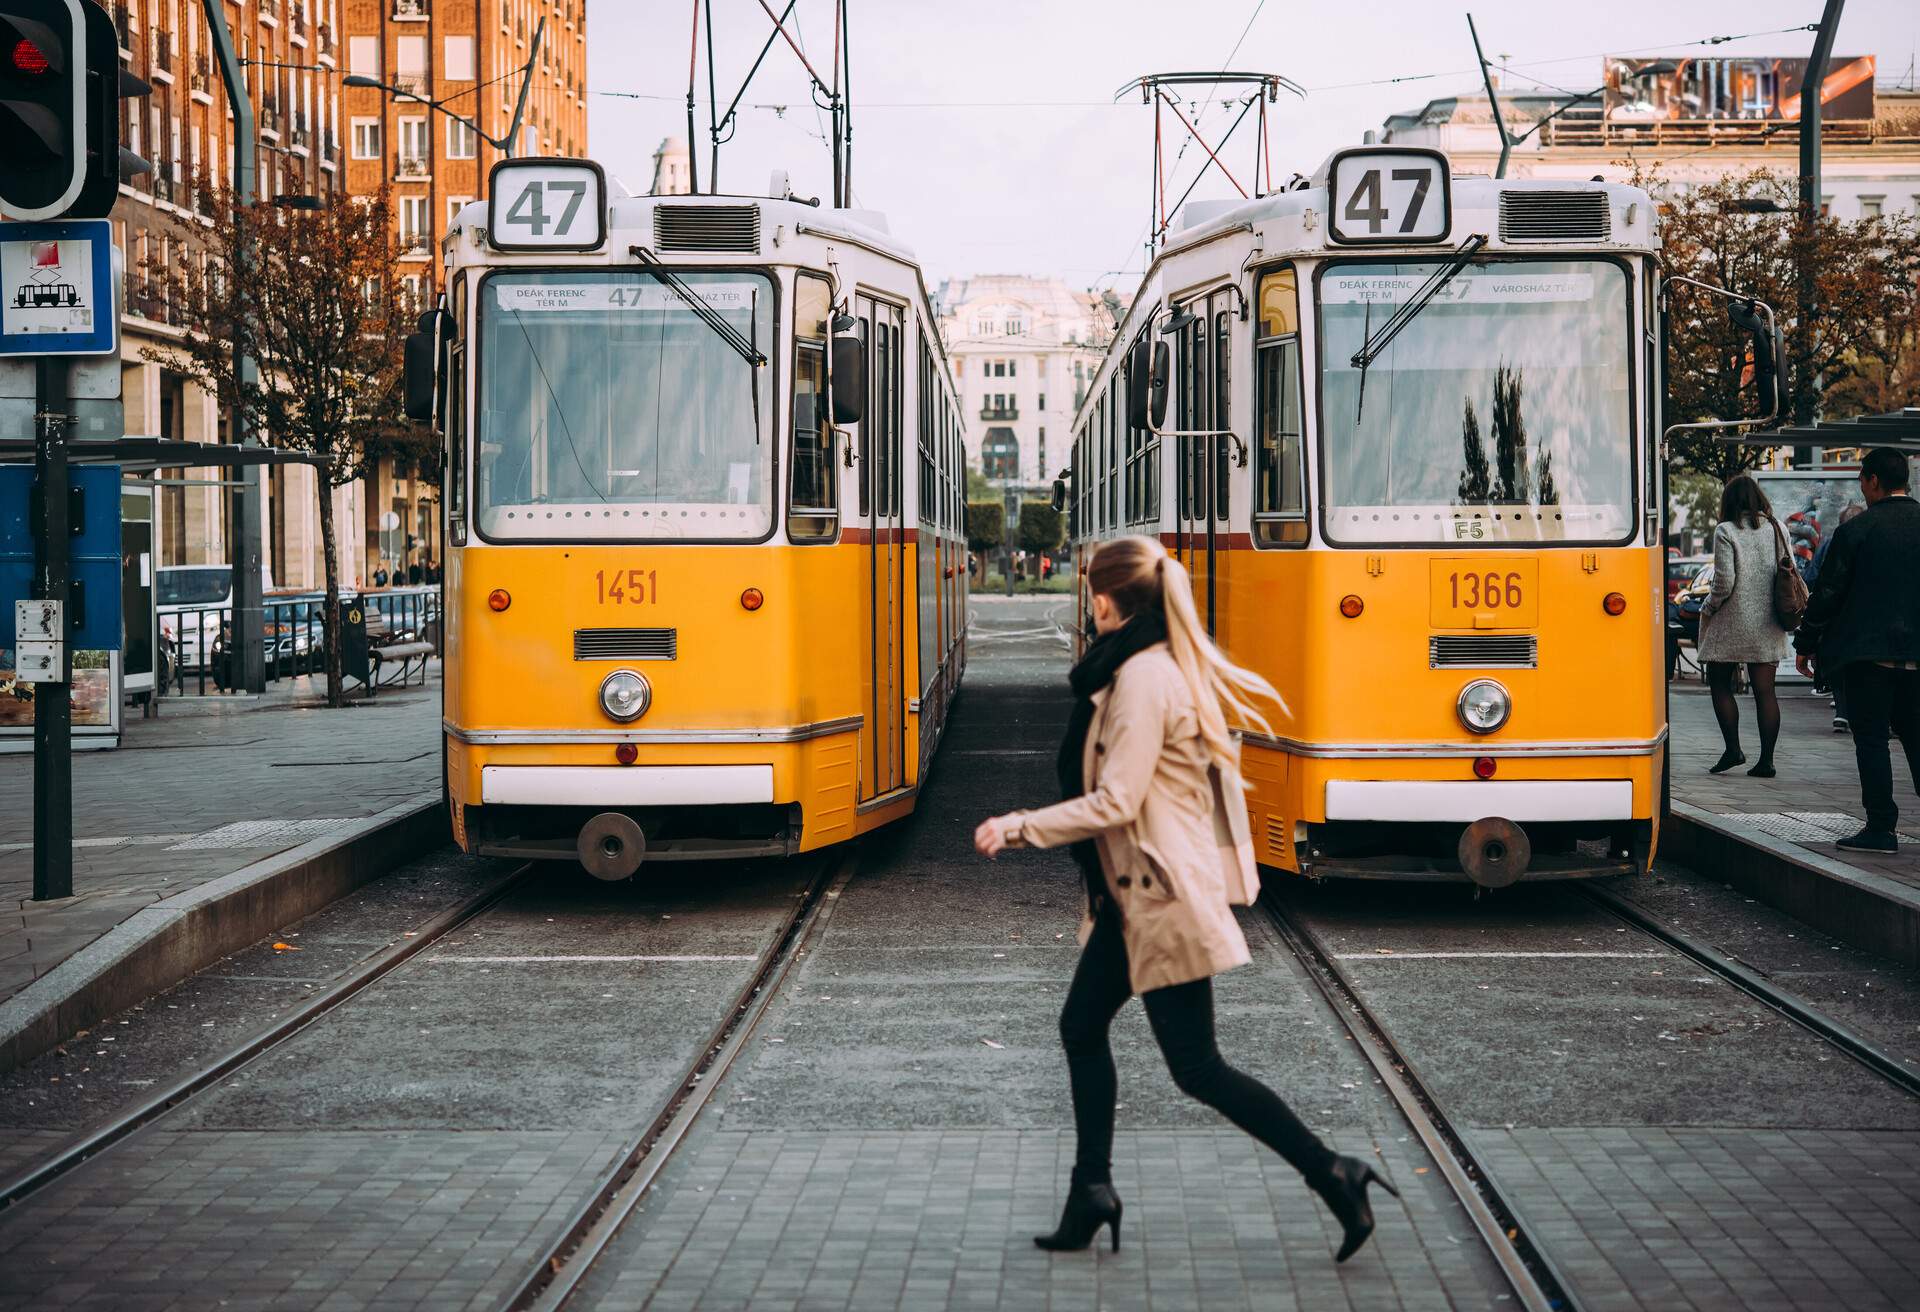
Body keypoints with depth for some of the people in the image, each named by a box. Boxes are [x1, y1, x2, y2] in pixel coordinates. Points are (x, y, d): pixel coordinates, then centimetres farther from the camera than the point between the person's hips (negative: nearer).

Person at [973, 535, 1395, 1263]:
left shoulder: (1143, 678, -20)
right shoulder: (1165, 666, 10)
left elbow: (1115, 803, -23)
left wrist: (1018, 828, -15)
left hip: (1163, 896, -10)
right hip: (1134, 895, 10)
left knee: (1197, 1069, -4)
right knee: (1081, 1026, 14)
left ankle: (1335, 1176, 0)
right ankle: (1092, 1191, 21)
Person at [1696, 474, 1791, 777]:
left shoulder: (1726, 532, -9)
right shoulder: (1776, 529, 6)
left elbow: (1724, 582, -14)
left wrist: (1708, 610, 2)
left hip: (1733, 621, -5)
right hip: (1769, 623, 5)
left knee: (1720, 684, 9)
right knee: (1765, 690, 4)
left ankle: (1733, 749, 0)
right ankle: (1766, 760, 2)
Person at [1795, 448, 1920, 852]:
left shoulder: (1855, 531, -9)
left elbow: (1827, 593, -7)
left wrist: (1806, 643, 3)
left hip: (1868, 652, -5)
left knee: (1871, 738, 0)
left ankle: (1881, 828, -1)